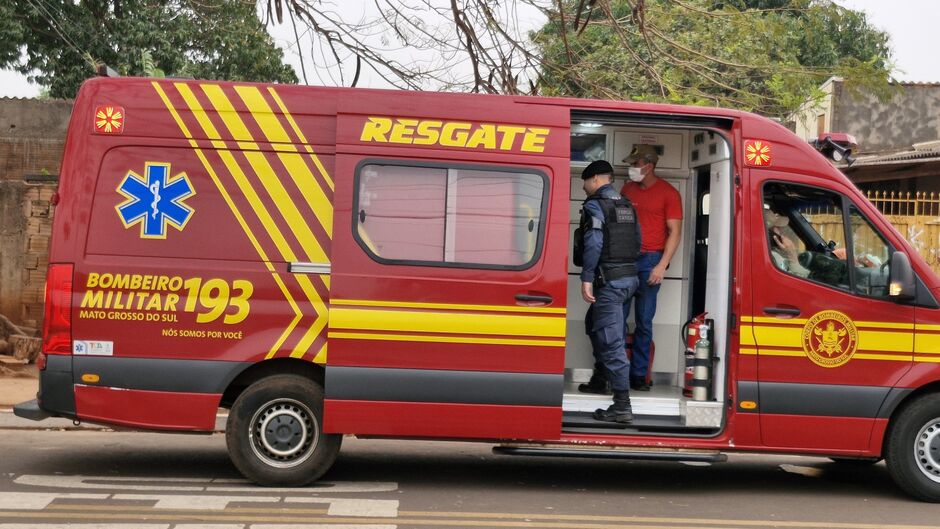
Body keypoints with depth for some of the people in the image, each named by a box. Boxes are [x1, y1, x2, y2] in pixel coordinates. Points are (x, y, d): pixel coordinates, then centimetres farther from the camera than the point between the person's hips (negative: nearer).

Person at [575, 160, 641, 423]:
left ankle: (622, 406, -10)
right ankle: (602, 377, 35)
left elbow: (593, 244, -19)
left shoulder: (595, 205, -9)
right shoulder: (627, 206, 15)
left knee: (611, 341, -8)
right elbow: (637, 241, 17)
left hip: (608, 280, -9)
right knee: (594, 323, 27)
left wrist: (587, 278, -18)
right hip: (629, 276, 9)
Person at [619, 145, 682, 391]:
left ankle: (639, 375, 7)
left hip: (650, 260, -3)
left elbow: (675, 232, -3)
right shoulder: (627, 189, 13)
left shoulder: (668, 193, 0)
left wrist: (662, 265, -12)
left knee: (644, 322, 1)